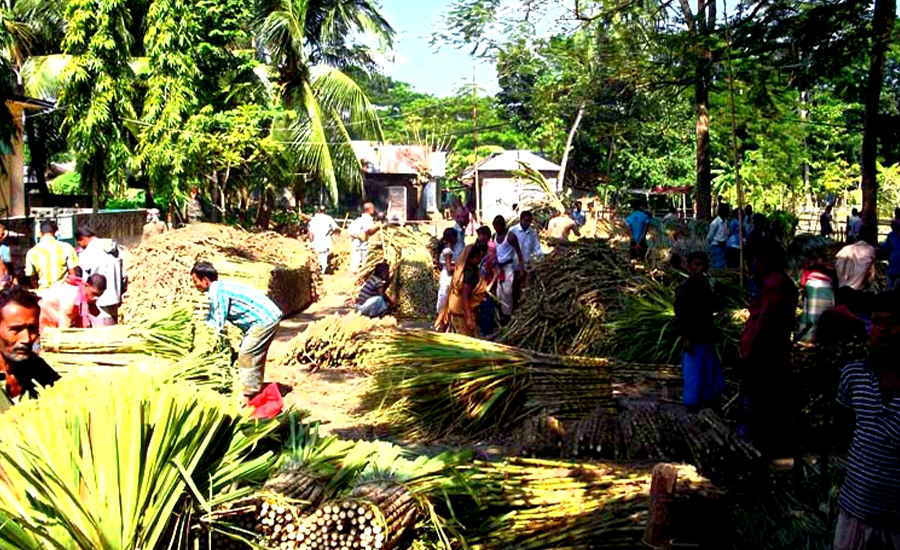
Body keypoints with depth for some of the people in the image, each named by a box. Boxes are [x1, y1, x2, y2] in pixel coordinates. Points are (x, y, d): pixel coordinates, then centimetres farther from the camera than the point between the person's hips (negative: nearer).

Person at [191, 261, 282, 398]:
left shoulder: (218, 292, -16)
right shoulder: (219, 289, 14)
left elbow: (218, 326, -16)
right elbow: (211, 319, 26)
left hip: (264, 319, -10)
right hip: (270, 316, 10)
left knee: (246, 355, -8)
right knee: (255, 355, 18)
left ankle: (249, 396, -3)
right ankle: (256, 389, 27)